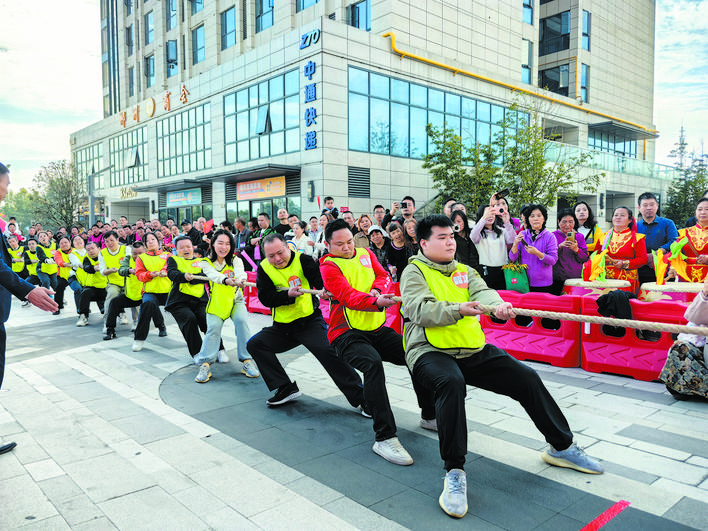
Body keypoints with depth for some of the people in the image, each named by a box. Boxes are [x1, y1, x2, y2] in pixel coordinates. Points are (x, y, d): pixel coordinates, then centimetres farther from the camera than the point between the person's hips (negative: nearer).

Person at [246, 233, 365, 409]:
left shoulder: (303, 260, -7)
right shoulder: (264, 269, 0)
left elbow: (320, 278, -23)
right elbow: (265, 298, -10)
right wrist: (288, 295, -26)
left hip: (310, 321, -4)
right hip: (282, 327, 5)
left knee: (327, 351, -23)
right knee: (255, 344, -7)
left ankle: (360, 397, -14)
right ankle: (286, 389, 0)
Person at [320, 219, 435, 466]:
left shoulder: (365, 254, 13)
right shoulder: (329, 266, -7)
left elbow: (384, 276, 7)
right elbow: (348, 296, -22)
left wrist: (376, 290, -17)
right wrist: (376, 302, -40)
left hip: (377, 328, 6)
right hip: (347, 333, -6)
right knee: (373, 364, -34)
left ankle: (429, 416, 12)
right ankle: (384, 437, -31)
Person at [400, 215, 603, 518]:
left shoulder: (465, 271, 16)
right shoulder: (415, 272, 0)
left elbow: (482, 292, -4)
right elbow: (420, 309, -17)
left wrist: (497, 305, -28)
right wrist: (457, 310, -33)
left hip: (475, 350, 6)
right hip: (431, 353, -6)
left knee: (527, 378, 0)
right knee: (451, 383, -37)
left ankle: (561, 447, 21)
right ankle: (454, 471, -28)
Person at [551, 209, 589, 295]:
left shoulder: (579, 237, 12)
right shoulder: (553, 236, 4)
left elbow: (585, 258, 5)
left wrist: (576, 250, -14)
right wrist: (560, 246, -22)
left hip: (576, 278, 2)